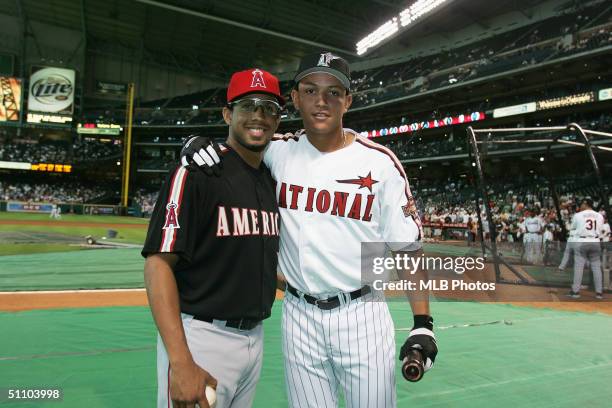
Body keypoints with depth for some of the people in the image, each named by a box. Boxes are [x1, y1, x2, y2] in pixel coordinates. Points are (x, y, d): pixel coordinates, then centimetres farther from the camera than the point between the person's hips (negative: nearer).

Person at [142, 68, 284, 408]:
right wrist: (180, 362, -25)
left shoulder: (272, 181, 9)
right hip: (200, 338, -7)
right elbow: (158, 264, -19)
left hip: (255, 337, 7)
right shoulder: (198, 172, -12)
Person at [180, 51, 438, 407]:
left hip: (361, 315, -1)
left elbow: (408, 246, -4)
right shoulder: (279, 152, -1)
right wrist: (198, 144, -11)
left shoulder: (379, 162, -7)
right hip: (299, 315, 2)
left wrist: (423, 323, -10)